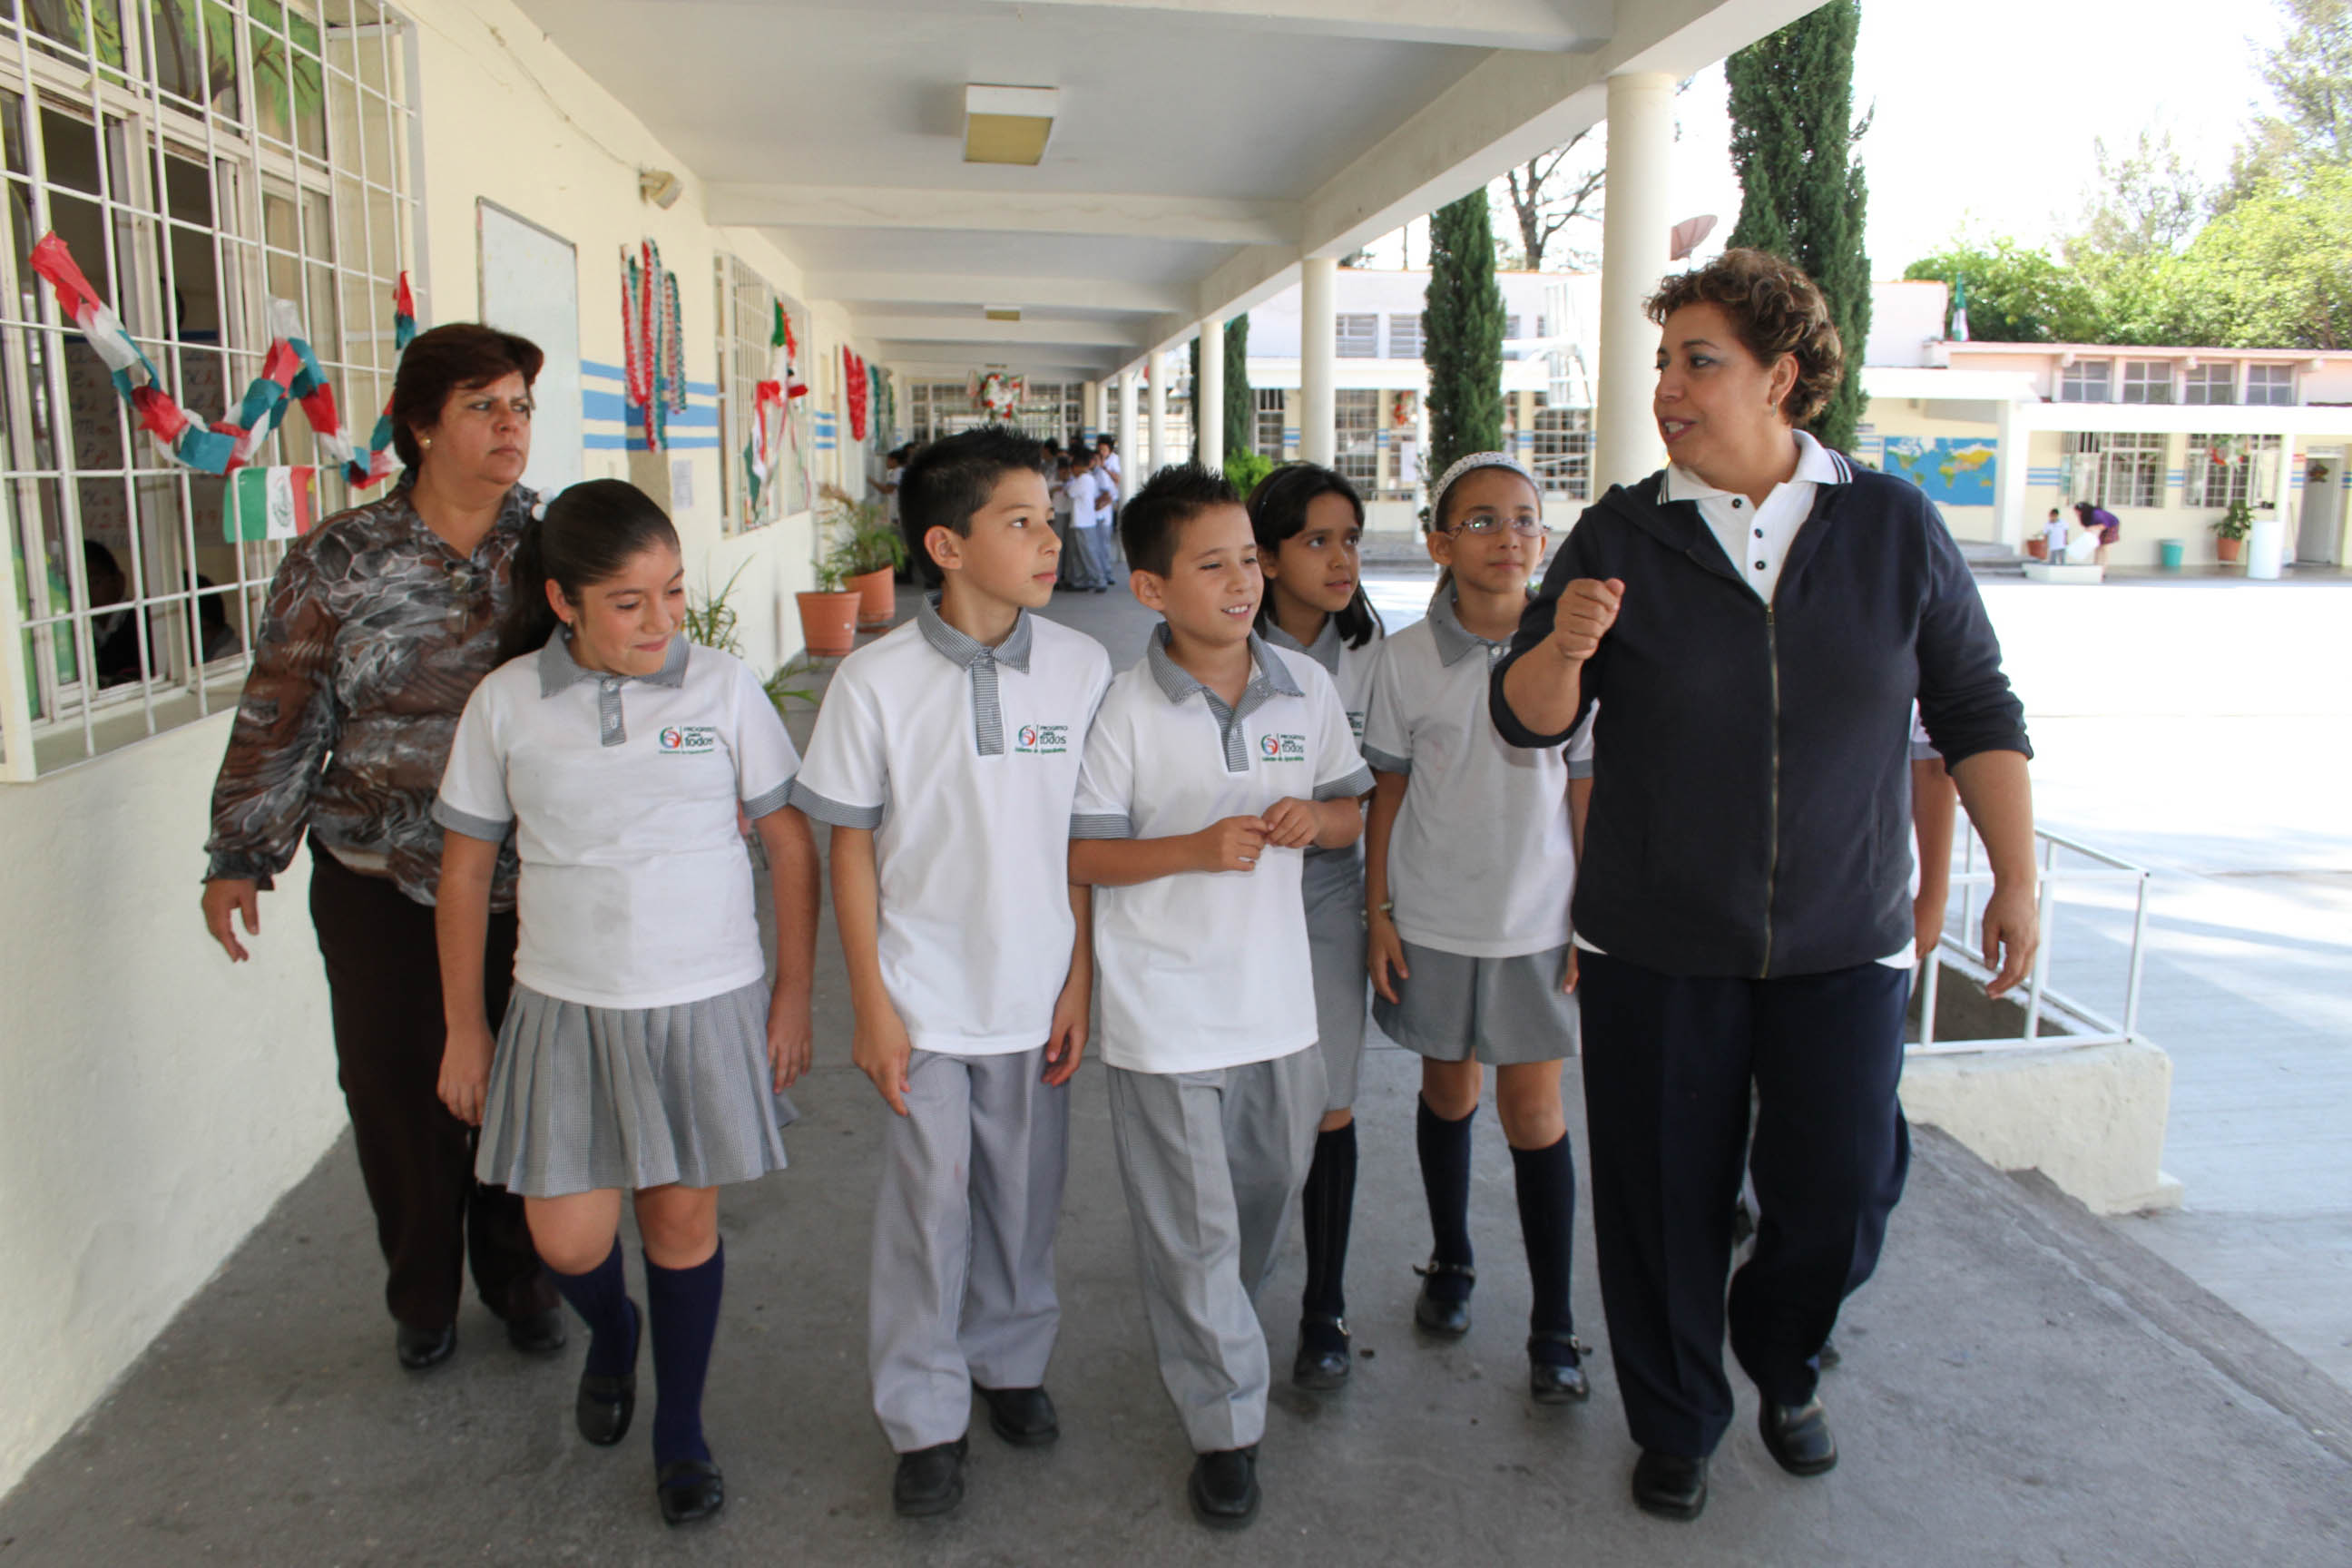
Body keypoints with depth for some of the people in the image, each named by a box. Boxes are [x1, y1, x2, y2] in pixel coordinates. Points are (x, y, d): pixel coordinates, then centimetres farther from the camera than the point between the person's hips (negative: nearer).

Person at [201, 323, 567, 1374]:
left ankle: (518, 1277, 36)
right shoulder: (338, 561, -4)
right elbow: (282, 718, 2)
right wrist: (241, 856, 3)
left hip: (530, 881, 1)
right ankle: (421, 1297, 34)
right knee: (399, 1094, 10)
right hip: (382, 886, 0)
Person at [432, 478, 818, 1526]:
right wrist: (463, 1026, 7)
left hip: (706, 1003, -1)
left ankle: (680, 1431, 33)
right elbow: (466, 867, 5)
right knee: (568, 1240, 3)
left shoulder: (722, 688, -6)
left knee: (682, 1218, 10)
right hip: (566, 1006, 1)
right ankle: (610, 1331, 41)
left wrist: (793, 991, 0)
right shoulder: (506, 703, -4)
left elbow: (790, 842, 1)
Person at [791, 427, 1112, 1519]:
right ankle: (924, 1418, 27)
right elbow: (850, 849, -4)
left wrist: (1079, 986, 1)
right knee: (927, 1205, 8)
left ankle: (1011, 1361, 40)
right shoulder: (875, 681, -11)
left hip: (1035, 997, 2)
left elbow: (1091, 841, 1)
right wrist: (872, 1008, -5)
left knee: (1025, 1195, 16)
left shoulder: (1080, 668, -5)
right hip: (924, 998, -2)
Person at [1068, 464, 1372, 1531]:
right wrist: (1194, 849, -24)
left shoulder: (1307, 688, 0)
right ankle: (1225, 1424, 24)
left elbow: (1350, 815, 10)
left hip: (1277, 994, 5)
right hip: (1166, 1009, -4)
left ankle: (1204, 1328, 51)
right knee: (1192, 1224, 6)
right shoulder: (1124, 709, -12)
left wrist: (1314, 819, -13)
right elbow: (1080, 853, -10)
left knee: (1272, 1187, 21)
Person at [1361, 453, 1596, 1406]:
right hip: (1433, 919, 1)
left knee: (1533, 1109, 2)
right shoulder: (1408, 658, -5)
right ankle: (1451, 1263, 38)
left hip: (1538, 918, 0)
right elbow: (1387, 794, 1)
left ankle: (1554, 1326, 15)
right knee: (1448, 1091, 15)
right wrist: (1377, 913, -1)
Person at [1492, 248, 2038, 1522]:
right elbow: (1527, 717, -4)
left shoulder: (1894, 527, 0)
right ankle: (1675, 1423, 34)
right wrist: (1565, 645, -26)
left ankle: (1779, 1361, 38)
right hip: (1653, 945, 0)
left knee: (1840, 1198, 4)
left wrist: (2015, 877, 3)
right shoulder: (1620, 535, -3)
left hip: (1842, 942, 1)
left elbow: (1975, 711, 7)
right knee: (1663, 1201, 8)